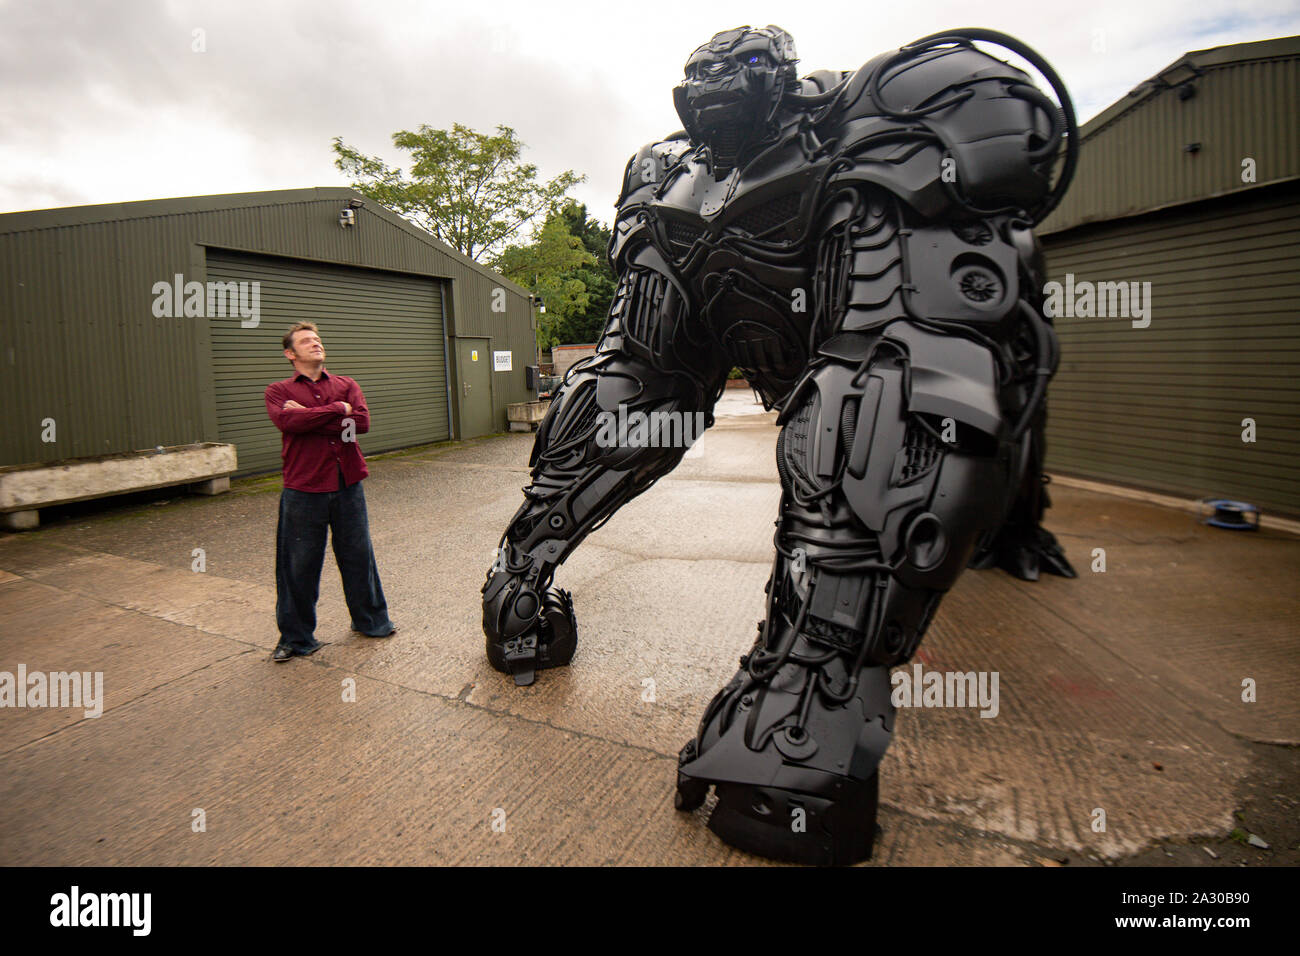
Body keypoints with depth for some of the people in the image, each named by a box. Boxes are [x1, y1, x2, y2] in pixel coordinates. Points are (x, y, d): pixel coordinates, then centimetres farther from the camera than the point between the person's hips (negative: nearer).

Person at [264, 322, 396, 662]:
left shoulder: (346, 385, 10)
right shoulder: (278, 391, 4)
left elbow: (362, 421, -8)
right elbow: (289, 421, -18)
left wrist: (310, 417, -12)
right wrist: (338, 410, -12)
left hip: (347, 485, 2)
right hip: (303, 490, -2)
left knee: (358, 556, 13)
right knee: (299, 565, 5)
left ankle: (370, 619, 31)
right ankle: (296, 637, 22)